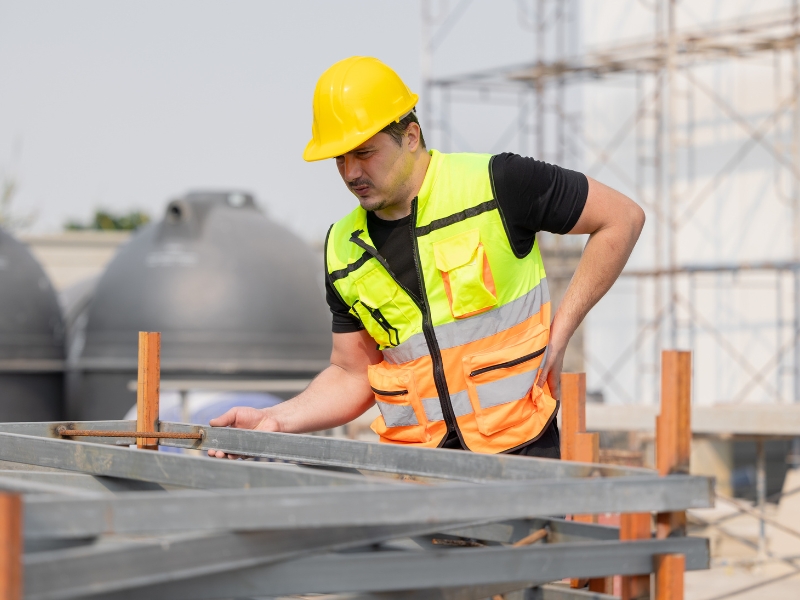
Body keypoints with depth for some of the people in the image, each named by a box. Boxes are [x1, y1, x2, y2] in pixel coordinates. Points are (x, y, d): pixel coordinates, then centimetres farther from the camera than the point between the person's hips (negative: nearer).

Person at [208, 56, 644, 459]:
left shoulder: (496, 184, -7)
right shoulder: (344, 249, 8)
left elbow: (622, 218, -1)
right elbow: (352, 375, 14)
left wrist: (559, 332, -5)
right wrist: (276, 420, -2)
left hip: (518, 449, -4)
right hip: (412, 466, 4)